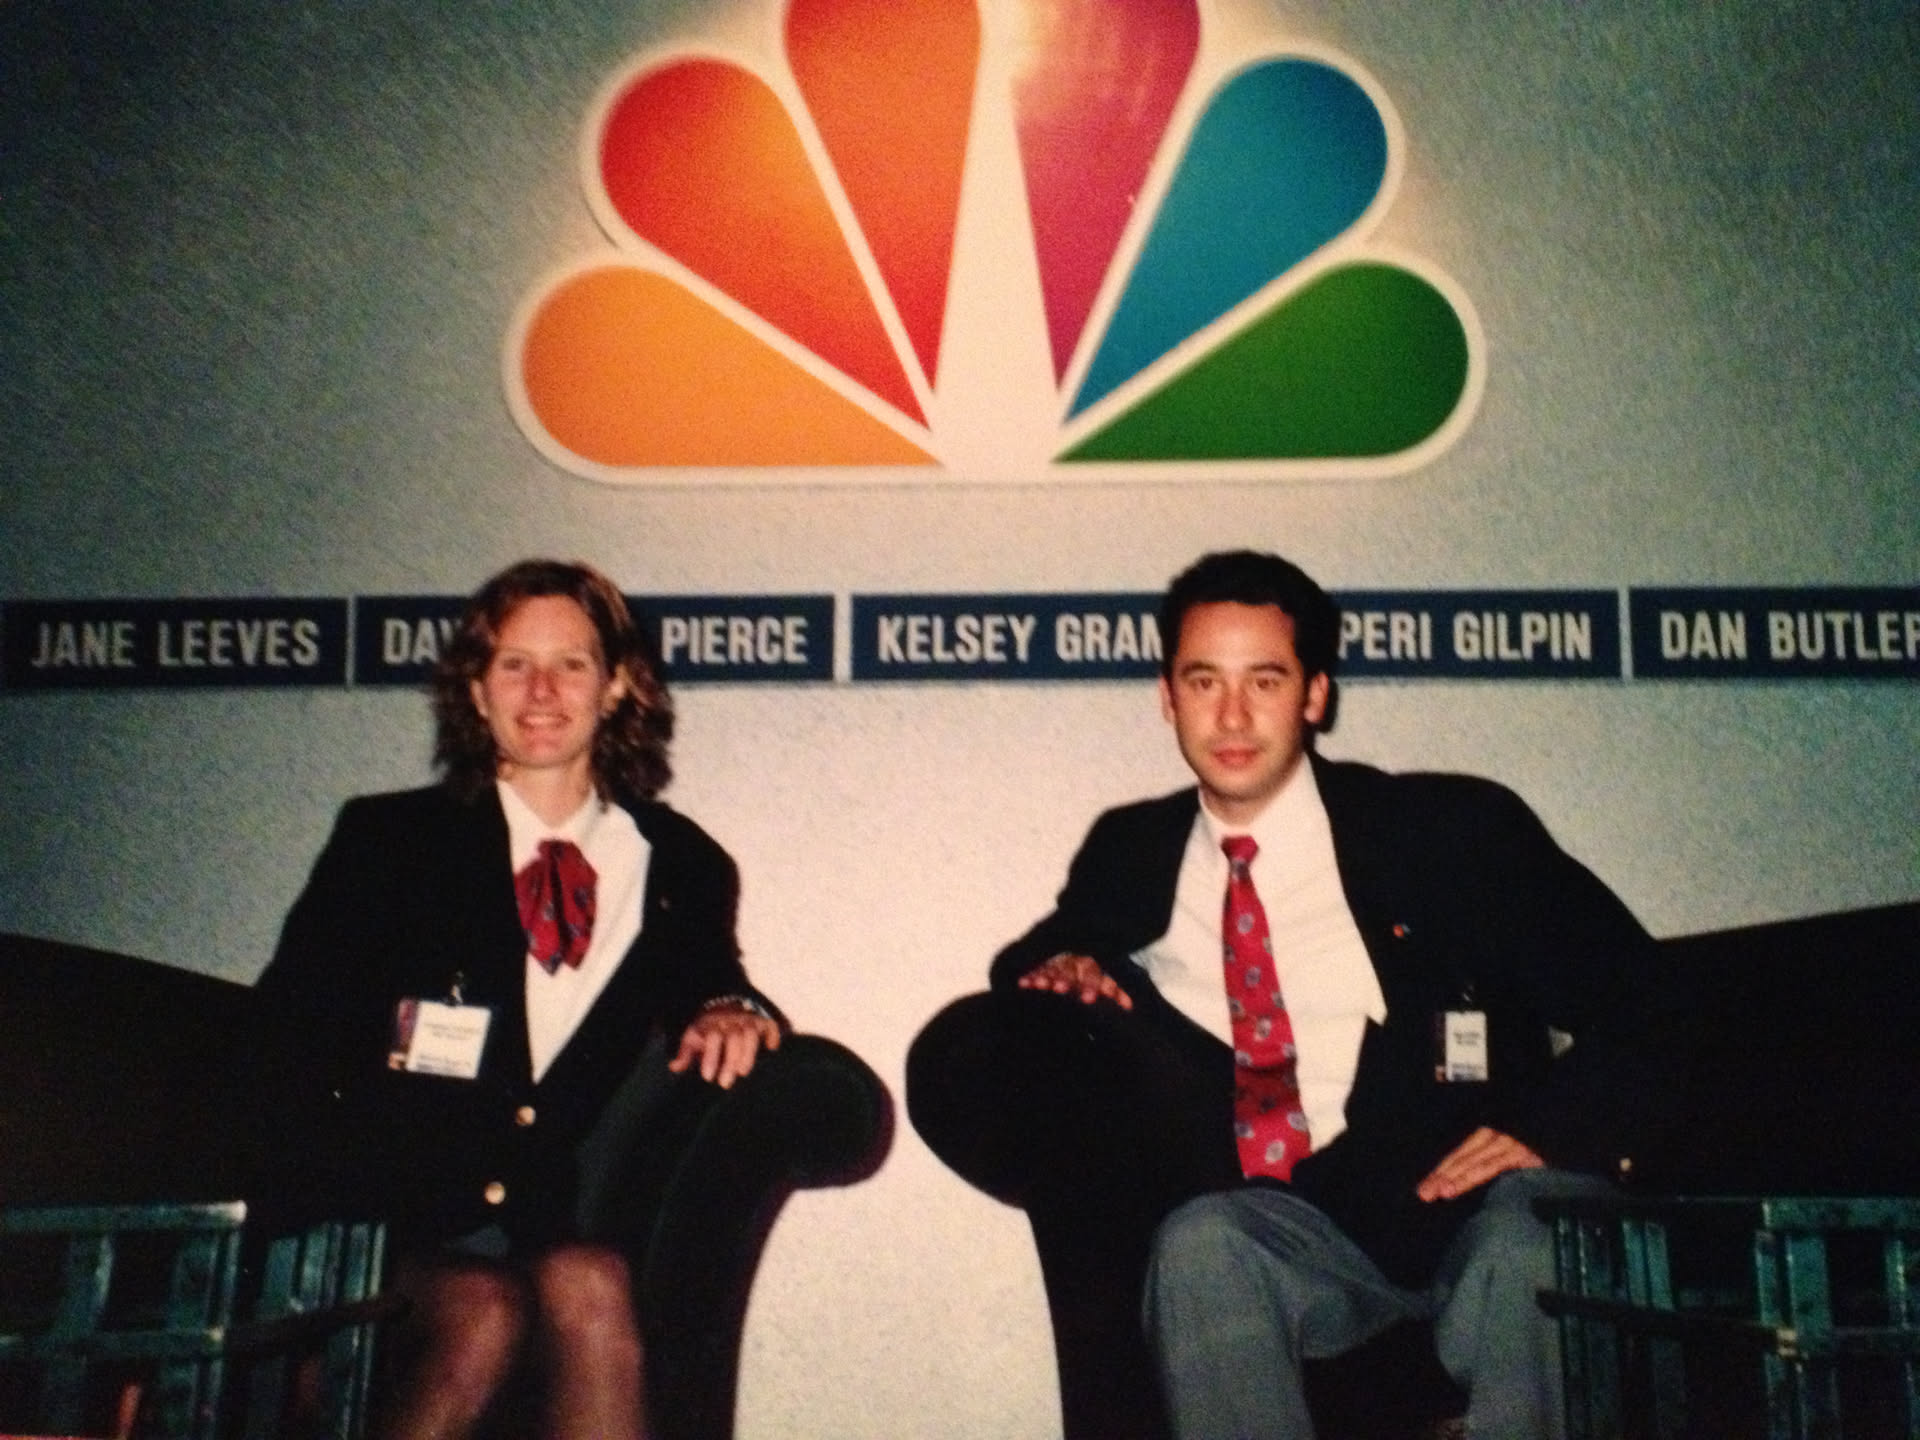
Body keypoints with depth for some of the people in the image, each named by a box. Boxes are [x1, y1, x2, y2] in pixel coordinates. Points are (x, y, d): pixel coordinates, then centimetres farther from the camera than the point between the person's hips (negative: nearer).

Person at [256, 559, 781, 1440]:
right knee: (482, 1312, -31)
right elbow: (289, 1029, 5)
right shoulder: (390, 838, 10)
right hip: (406, 1218, -1)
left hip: (574, 1217, 1)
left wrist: (731, 1013, -14)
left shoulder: (681, 866, 14)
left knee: (588, 1285, -31)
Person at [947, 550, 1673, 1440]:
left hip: (1472, 1200, -1)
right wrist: (1056, 976, 1)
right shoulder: (1129, 855, 15)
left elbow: (1628, 991, 3)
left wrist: (1551, 1130, -14)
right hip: (1264, 1229, 1)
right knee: (1199, 1240, -32)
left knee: (1541, 1225, -34)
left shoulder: (1452, 828, 6)